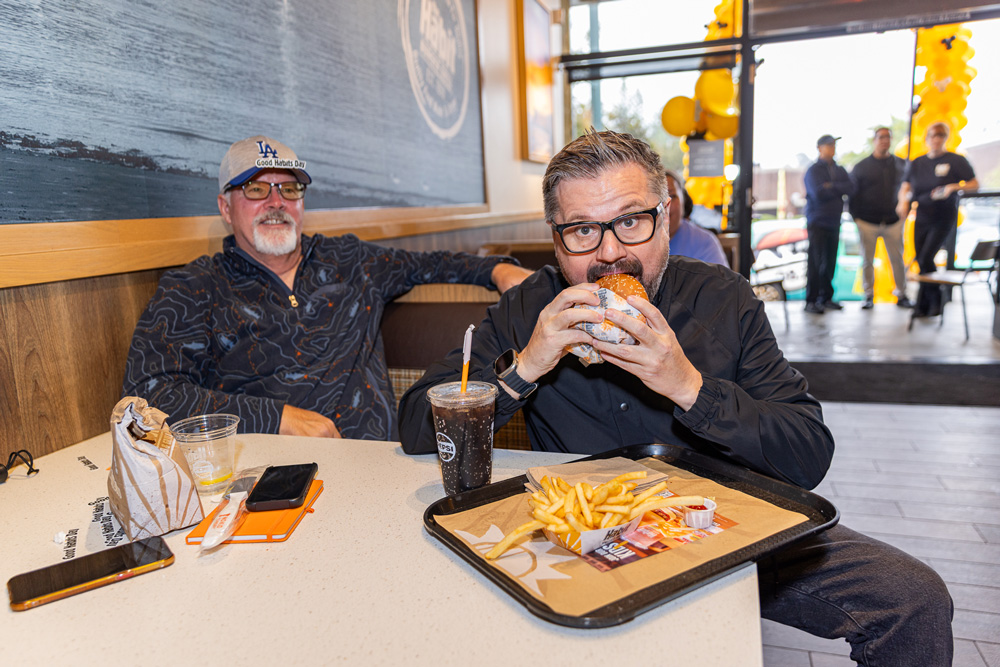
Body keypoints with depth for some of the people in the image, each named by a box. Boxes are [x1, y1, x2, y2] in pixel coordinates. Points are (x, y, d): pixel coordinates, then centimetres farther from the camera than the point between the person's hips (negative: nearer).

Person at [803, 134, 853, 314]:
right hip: (817, 223, -5)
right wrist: (838, 190, -3)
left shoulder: (840, 170, 15)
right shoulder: (813, 170, -2)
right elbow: (817, 193, -17)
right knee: (815, 262, -7)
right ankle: (811, 301, -3)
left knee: (830, 262, 7)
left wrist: (831, 187, -12)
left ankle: (826, 298, 15)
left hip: (834, 222, 6)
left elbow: (849, 188, -1)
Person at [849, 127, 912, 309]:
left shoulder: (901, 165, 8)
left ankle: (901, 295, 10)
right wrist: (856, 216, -1)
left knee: (898, 259, 0)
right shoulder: (861, 167, 3)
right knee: (867, 260, 2)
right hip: (867, 222, -1)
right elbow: (852, 193, 5)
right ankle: (868, 296, 11)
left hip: (893, 222, 1)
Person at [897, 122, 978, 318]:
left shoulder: (956, 161, -1)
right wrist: (903, 201, -16)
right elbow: (905, 187, 4)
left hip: (943, 219, -4)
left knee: (926, 259, -15)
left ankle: (923, 305, -1)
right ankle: (928, 306, 17)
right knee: (921, 261, 4)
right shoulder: (916, 163, 10)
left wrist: (954, 187, -20)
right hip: (922, 218, 4)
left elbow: (974, 184, -1)